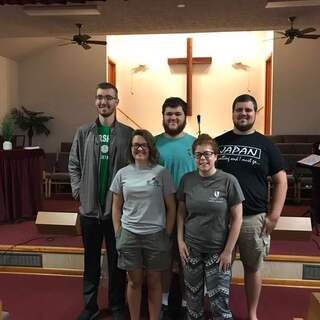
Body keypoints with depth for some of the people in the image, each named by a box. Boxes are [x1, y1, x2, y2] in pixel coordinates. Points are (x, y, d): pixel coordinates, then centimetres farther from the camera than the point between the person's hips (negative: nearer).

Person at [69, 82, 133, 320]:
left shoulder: (128, 134, -2)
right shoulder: (83, 133, 4)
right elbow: (74, 165, 6)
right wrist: (78, 191, -3)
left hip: (118, 209, -2)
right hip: (89, 208, 2)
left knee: (117, 262, 11)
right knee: (91, 261, 16)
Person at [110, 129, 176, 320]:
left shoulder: (162, 172, -4)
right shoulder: (123, 173, 2)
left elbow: (171, 207, -1)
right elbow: (116, 206, 9)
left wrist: (167, 234, -3)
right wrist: (118, 233, 4)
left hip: (155, 235, -1)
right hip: (129, 235, 2)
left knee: (154, 282, 11)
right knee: (134, 282, 14)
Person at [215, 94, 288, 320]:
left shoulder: (265, 144, 3)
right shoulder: (219, 142, 5)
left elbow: (281, 181, 3)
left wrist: (274, 215, -5)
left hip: (254, 218, 0)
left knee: (252, 268, 13)